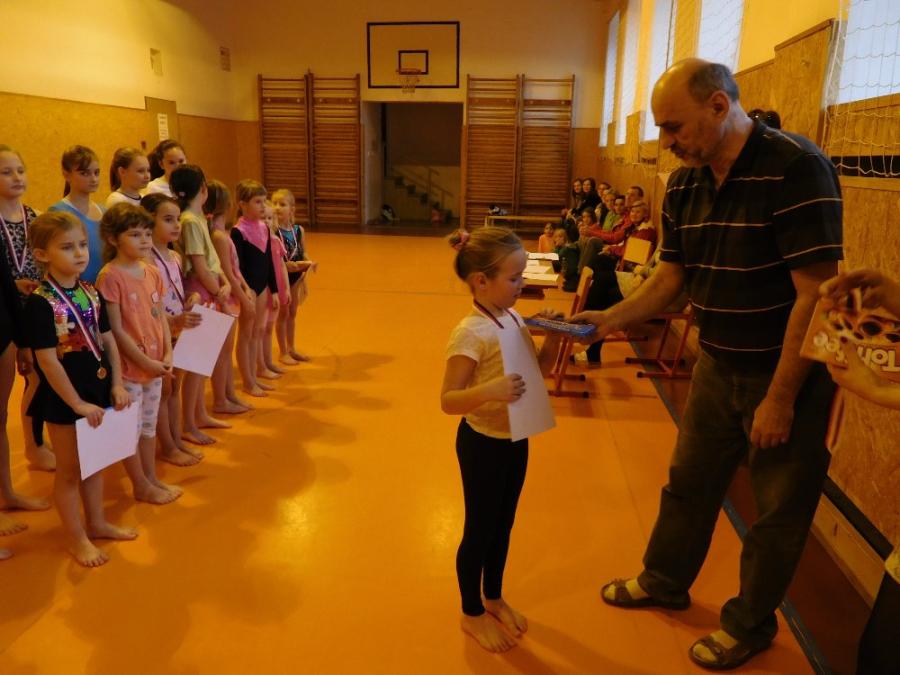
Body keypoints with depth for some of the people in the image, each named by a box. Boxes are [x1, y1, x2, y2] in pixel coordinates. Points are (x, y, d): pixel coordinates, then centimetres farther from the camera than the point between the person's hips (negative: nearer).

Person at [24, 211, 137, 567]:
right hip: (64, 400, -6)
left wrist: (117, 384, 0)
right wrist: (78, 404, -18)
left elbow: (108, 340, 8)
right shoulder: (40, 302, -18)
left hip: (98, 391, 7)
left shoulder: (92, 293, 2)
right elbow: (47, 361, -19)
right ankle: (76, 538, 24)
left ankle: (96, 522, 37)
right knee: (69, 469, 8)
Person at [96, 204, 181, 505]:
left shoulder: (152, 271, 4)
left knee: (149, 425, 18)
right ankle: (141, 486, 21)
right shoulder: (110, 276, -16)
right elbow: (115, 330, -17)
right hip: (128, 367, -7)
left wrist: (167, 354, -3)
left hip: (156, 364, 7)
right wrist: (145, 361, -16)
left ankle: (152, 478, 32)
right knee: (131, 429, 8)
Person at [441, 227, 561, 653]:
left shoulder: (513, 318, 0)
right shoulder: (471, 333, -24)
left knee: (503, 524, 22)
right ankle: (472, 613, 33)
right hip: (484, 443, -7)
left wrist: (553, 337, -6)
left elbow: (539, 370, 10)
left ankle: (494, 599, 44)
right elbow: (448, 400, -24)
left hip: (516, 439, 8)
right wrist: (489, 391, -41)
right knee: (479, 530, 11)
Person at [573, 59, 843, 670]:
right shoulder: (685, 185, 0)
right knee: (689, 485, 19)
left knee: (779, 510, 12)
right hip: (717, 365, 7)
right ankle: (665, 581, 42)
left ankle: (749, 624, 33)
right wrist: (611, 319, -8)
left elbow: (816, 291, -23)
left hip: (789, 373, -6)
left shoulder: (795, 168, -22)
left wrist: (781, 397, -21)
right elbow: (671, 277, 7)